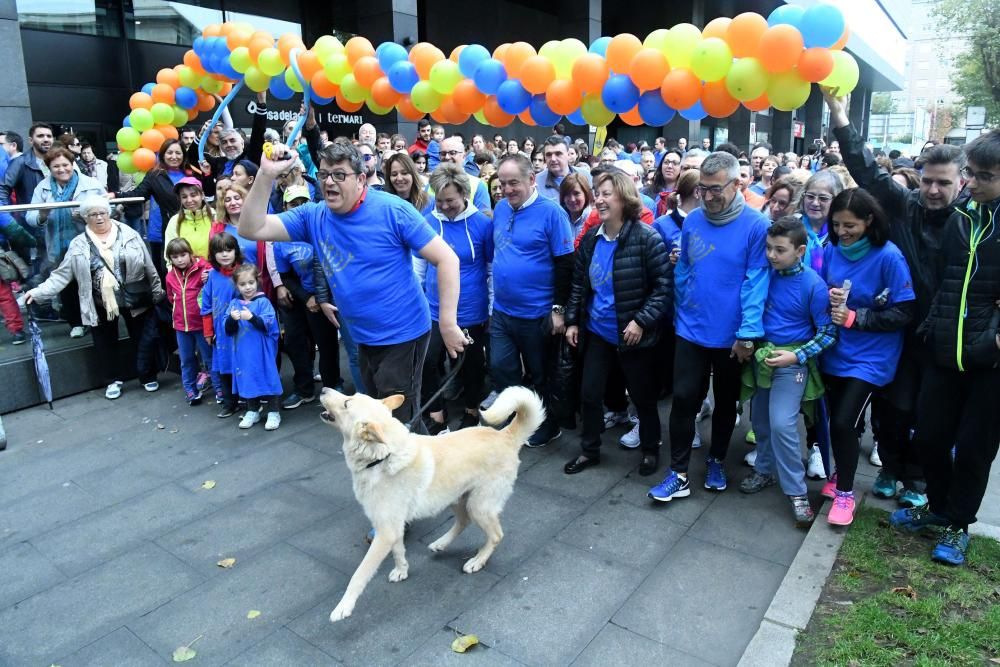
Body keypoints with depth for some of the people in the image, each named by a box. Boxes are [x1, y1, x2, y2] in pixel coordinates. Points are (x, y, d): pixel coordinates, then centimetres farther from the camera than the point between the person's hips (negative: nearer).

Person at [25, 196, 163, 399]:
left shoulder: (128, 234, -1)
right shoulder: (79, 245, -1)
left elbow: (148, 266, 2)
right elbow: (62, 274, -2)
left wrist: (157, 292, 3)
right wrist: (39, 292, -13)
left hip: (135, 300, -1)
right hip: (101, 305, 1)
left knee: (145, 339, 7)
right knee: (106, 344, 12)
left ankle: (148, 377, 24)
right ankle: (114, 380, 29)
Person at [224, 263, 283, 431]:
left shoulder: (263, 302, -6)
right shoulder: (234, 304, 5)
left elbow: (268, 325, -15)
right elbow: (228, 331, 2)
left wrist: (252, 317, -30)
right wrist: (232, 319, -19)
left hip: (262, 352, -4)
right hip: (243, 352, 4)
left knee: (267, 378, 2)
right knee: (247, 379, 12)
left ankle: (273, 412, 12)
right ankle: (252, 411, 27)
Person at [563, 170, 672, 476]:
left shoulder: (646, 237, -16)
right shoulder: (591, 238, 3)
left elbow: (663, 286, -16)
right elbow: (579, 283, 11)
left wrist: (642, 320, -22)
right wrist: (572, 320, 7)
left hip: (633, 334, -5)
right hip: (598, 331, 5)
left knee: (642, 396, 12)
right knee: (589, 393, 11)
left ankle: (651, 450, 35)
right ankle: (589, 450, 32)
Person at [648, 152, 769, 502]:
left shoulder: (756, 225, -13)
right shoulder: (692, 221, 0)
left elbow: (756, 281, -15)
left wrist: (748, 333, -18)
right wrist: (682, 313, 9)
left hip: (732, 335, -2)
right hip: (691, 330, 3)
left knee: (725, 403, 16)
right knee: (683, 399, 1)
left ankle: (717, 461, 36)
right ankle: (679, 474, 11)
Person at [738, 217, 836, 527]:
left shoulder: (813, 284, -14)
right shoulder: (766, 274, -4)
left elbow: (828, 333, -10)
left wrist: (797, 356, -18)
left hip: (792, 361, -5)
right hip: (761, 355, 5)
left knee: (782, 424, -13)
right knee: (760, 419, 13)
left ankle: (797, 492, 1)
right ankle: (765, 469, 34)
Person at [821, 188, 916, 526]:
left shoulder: (888, 256, -14)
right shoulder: (831, 250, -1)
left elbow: (903, 313, -12)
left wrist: (854, 317, -19)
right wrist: (828, 300, -12)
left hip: (870, 357, -4)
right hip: (835, 351, 4)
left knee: (844, 421, -8)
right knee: (835, 419, 11)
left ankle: (845, 491, 13)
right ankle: (840, 475, 36)